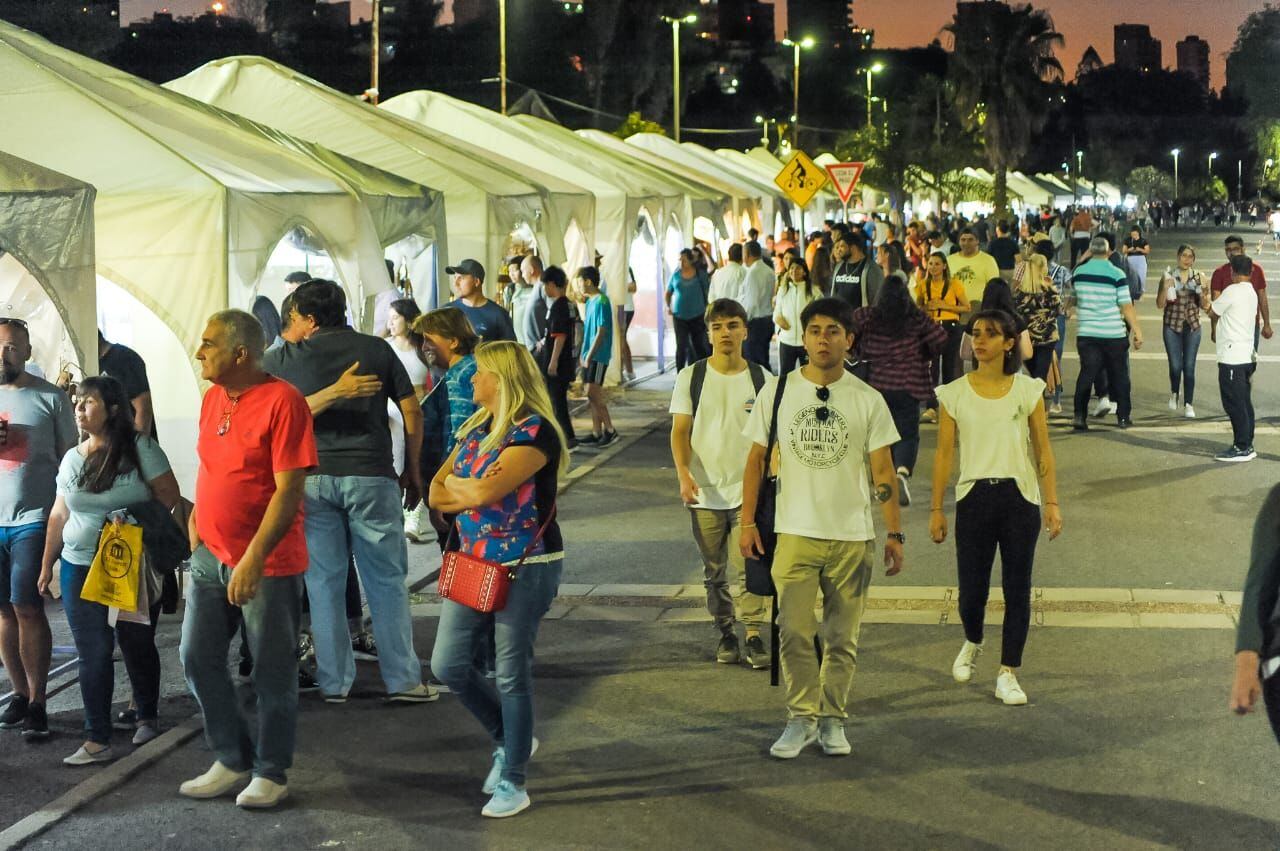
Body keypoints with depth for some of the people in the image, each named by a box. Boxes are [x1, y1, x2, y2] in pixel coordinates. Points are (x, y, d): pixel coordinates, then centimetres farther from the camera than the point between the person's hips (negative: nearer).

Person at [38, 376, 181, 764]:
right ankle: (97, 740, 1)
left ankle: (147, 717, 30)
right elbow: (59, 516, 14)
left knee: (137, 645, 9)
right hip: (80, 569, 3)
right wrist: (47, 565, 14)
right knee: (93, 653, -1)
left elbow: (169, 496, -7)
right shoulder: (71, 459, 9)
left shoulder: (140, 449, -6)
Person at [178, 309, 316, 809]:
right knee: (198, 658, 9)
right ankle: (232, 761, 24)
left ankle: (270, 774, 16)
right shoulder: (213, 397, 9)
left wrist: (254, 559, -23)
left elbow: (290, 490, -19)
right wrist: (196, 520, 10)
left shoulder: (282, 401, -16)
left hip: (269, 561, -8)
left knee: (272, 671, 2)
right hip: (211, 554, 8)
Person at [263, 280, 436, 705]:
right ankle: (403, 680, 5)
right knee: (387, 581, 5)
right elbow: (412, 412, 5)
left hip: (312, 476, 1)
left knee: (324, 583, 8)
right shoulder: (377, 350, 6)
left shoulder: (284, 359, 4)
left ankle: (333, 683, 12)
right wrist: (413, 471, 12)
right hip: (371, 475, 0)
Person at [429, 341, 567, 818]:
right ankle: (508, 739, 29)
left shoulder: (534, 432, -15)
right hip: (473, 564, 8)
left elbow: (486, 492, -26)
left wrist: (455, 483, -5)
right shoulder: (476, 430, 11)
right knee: (448, 664, 7)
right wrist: (474, 490, -11)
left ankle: (513, 782, 11)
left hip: (526, 569, -8)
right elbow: (437, 495, 9)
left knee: (512, 675, -1)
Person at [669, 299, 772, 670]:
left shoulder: (761, 379, 1)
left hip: (747, 490, -1)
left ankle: (754, 635, -1)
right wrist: (684, 474, -15)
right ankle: (726, 633, 23)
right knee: (715, 571, 10)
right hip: (705, 492, 1)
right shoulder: (691, 377, 0)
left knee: (744, 567, -9)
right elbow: (680, 431, -2)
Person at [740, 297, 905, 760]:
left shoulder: (867, 400, 0)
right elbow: (756, 460, 6)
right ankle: (802, 717, 10)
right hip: (795, 532, 0)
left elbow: (882, 471, 2)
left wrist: (895, 533, -1)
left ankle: (833, 719, 19)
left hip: (852, 536, 0)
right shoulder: (777, 392, 2)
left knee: (842, 639, 6)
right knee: (794, 634, -4)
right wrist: (748, 521, 0)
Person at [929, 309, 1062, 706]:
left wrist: (1052, 503, -2)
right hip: (974, 498, 0)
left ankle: (1008, 675, 13)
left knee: (1017, 591, 2)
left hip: (1020, 498, 0)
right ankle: (972, 644, 37)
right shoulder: (955, 394, 2)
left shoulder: (1028, 390, 2)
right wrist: (936, 509, 2)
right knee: (971, 591, 3)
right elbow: (944, 454, 4)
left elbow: (1043, 451, 4)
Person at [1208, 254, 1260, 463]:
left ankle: (1242, 448, -5)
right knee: (1244, 403, 13)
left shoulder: (1232, 291, -13)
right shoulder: (1251, 293, 14)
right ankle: (1247, 445, 17)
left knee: (1235, 404, -6)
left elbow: (1212, 312, -3)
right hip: (1247, 355, 9)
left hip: (1232, 357, -9)